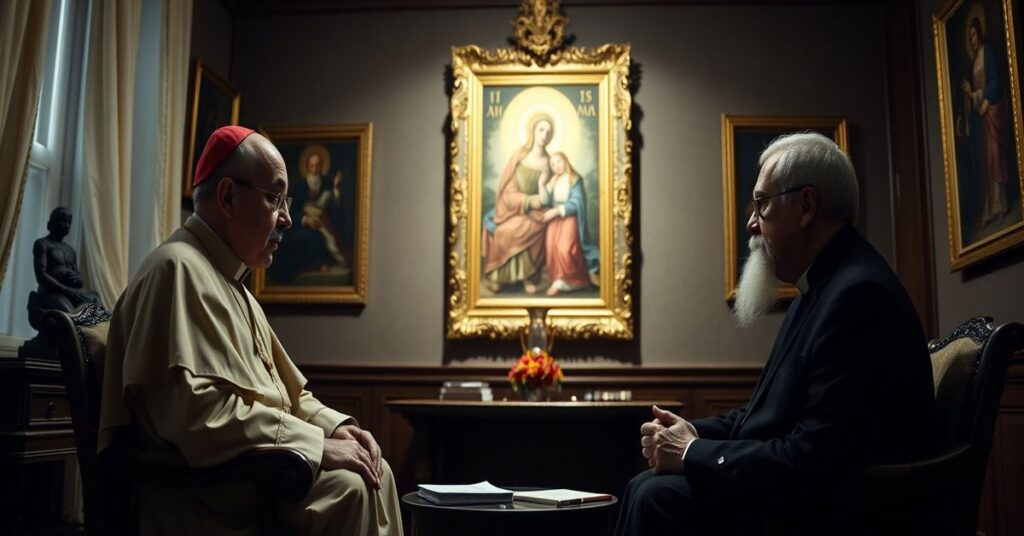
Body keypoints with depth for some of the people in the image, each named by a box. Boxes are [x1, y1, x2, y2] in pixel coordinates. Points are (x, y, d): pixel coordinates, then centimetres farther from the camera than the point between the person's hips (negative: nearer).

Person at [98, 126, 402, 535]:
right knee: (349, 487, -25)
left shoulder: (233, 284, 20)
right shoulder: (179, 269, -13)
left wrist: (333, 425, 2)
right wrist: (316, 443, -22)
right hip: (206, 501, -10)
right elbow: (195, 410, -26)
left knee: (372, 470, -1)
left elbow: (283, 394, 23)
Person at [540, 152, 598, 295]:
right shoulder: (553, 182, 16)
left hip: (570, 218, -4)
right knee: (551, 247, -23)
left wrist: (556, 211, -16)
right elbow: (545, 201, 2)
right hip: (555, 219, 5)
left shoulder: (575, 180, 1)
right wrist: (541, 183, -7)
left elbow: (575, 204, -10)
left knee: (564, 248, -27)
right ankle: (557, 278, -14)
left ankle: (565, 280, -8)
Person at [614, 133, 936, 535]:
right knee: (647, 487, 3)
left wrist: (692, 453, -15)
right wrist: (695, 432, 0)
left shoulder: (859, 294, -22)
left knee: (659, 498, -20)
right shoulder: (823, 286, 11)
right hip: (805, 487, 9)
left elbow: (814, 462, -26)